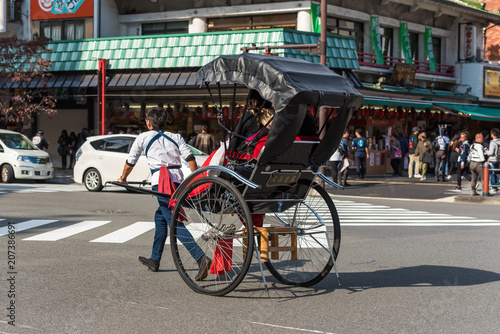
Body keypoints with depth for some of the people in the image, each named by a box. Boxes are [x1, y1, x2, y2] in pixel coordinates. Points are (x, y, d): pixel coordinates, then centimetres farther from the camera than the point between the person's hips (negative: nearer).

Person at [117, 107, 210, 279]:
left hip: (161, 182, -6)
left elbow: (130, 162, 20)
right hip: (178, 180, 6)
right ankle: (154, 260, 31)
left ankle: (201, 258, -29)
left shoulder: (143, 137, 11)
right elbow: (190, 158, 4)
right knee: (160, 217, 23)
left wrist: (123, 178, 37)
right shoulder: (176, 137, 19)